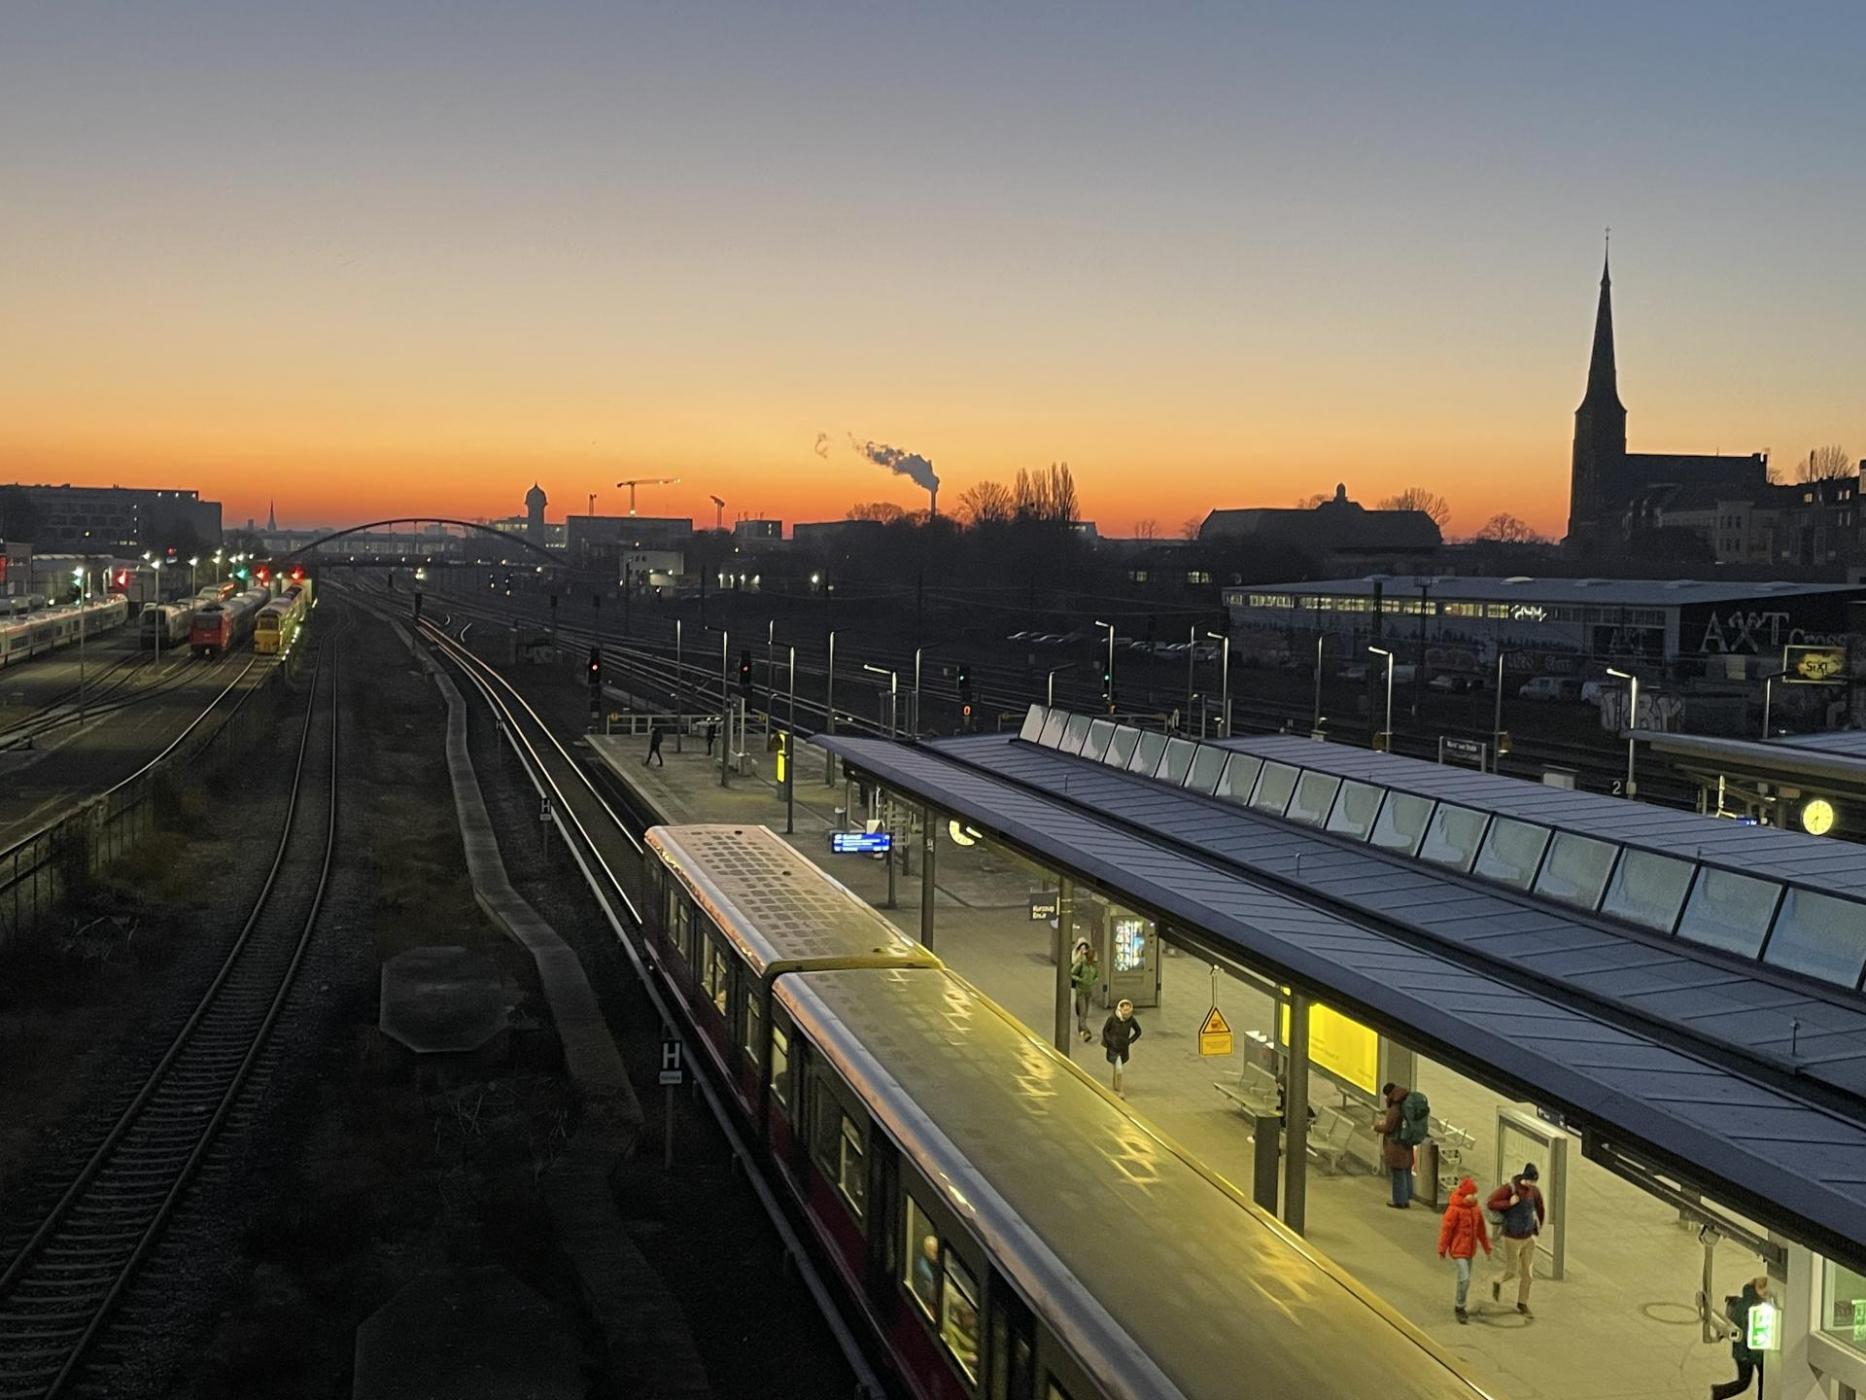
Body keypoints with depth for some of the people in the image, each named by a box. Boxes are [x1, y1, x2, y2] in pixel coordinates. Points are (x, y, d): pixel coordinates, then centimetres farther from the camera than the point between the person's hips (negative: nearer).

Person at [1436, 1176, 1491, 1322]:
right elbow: (1446, 1229, -15)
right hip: (1458, 1249, -7)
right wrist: (1442, 1249, -12)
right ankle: (1460, 1307, 1)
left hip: (1470, 1249, 7)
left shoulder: (1475, 1210, 4)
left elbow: (1481, 1230, 15)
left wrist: (1487, 1247, 18)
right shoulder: (1454, 1210, -18)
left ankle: (1459, 1307, 30)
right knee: (1465, 1279, -14)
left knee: (1464, 1279, 16)